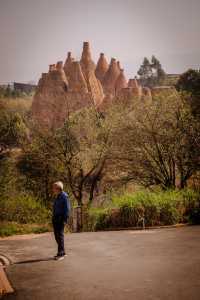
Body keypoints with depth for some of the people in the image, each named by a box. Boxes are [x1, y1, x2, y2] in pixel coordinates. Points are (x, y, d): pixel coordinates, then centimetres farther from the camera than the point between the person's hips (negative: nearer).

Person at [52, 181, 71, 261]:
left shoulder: (64, 196, -12)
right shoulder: (57, 196, 15)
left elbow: (67, 208, -15)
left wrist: (65, 219, -19)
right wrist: (53, 218, 18)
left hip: (61, 218, -9)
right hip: (55, 218, 9)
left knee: (60, 235, -8)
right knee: (56, 235, 11)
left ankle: (61, 253, -4)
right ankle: (62, 252, 20)